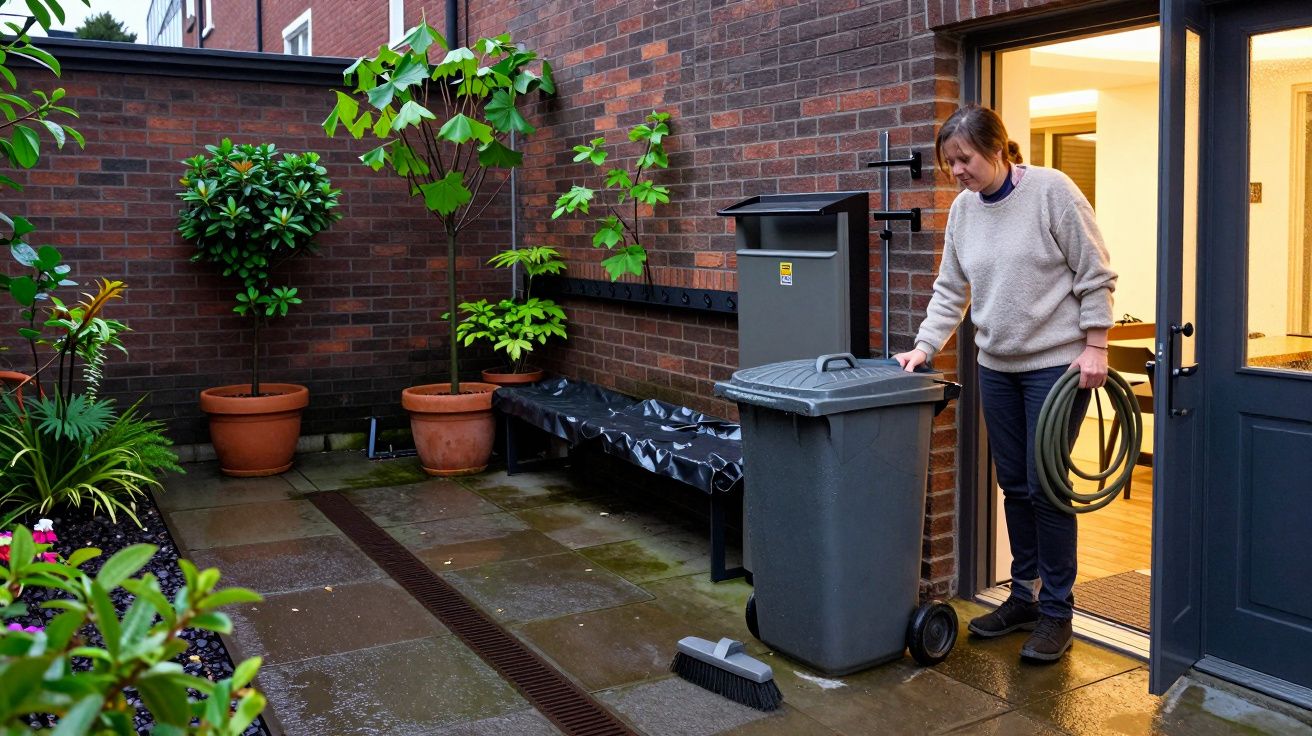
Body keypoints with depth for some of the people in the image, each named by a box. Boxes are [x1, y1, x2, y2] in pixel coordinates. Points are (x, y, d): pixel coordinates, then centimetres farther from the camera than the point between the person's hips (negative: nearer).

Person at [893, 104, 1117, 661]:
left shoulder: (1052, 191, -12)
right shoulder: (963, 209, 5)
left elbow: (1095, 276, -9)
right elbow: (950, 290, 10)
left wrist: (1094, 347, -12)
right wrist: (924, 346, -1)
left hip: (1056, 364, -6)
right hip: (997, 366, 6)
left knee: (1046, 486, -3)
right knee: (1014, 485, 12)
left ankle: (1056, 611, 10)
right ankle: (1024, 596, 26)